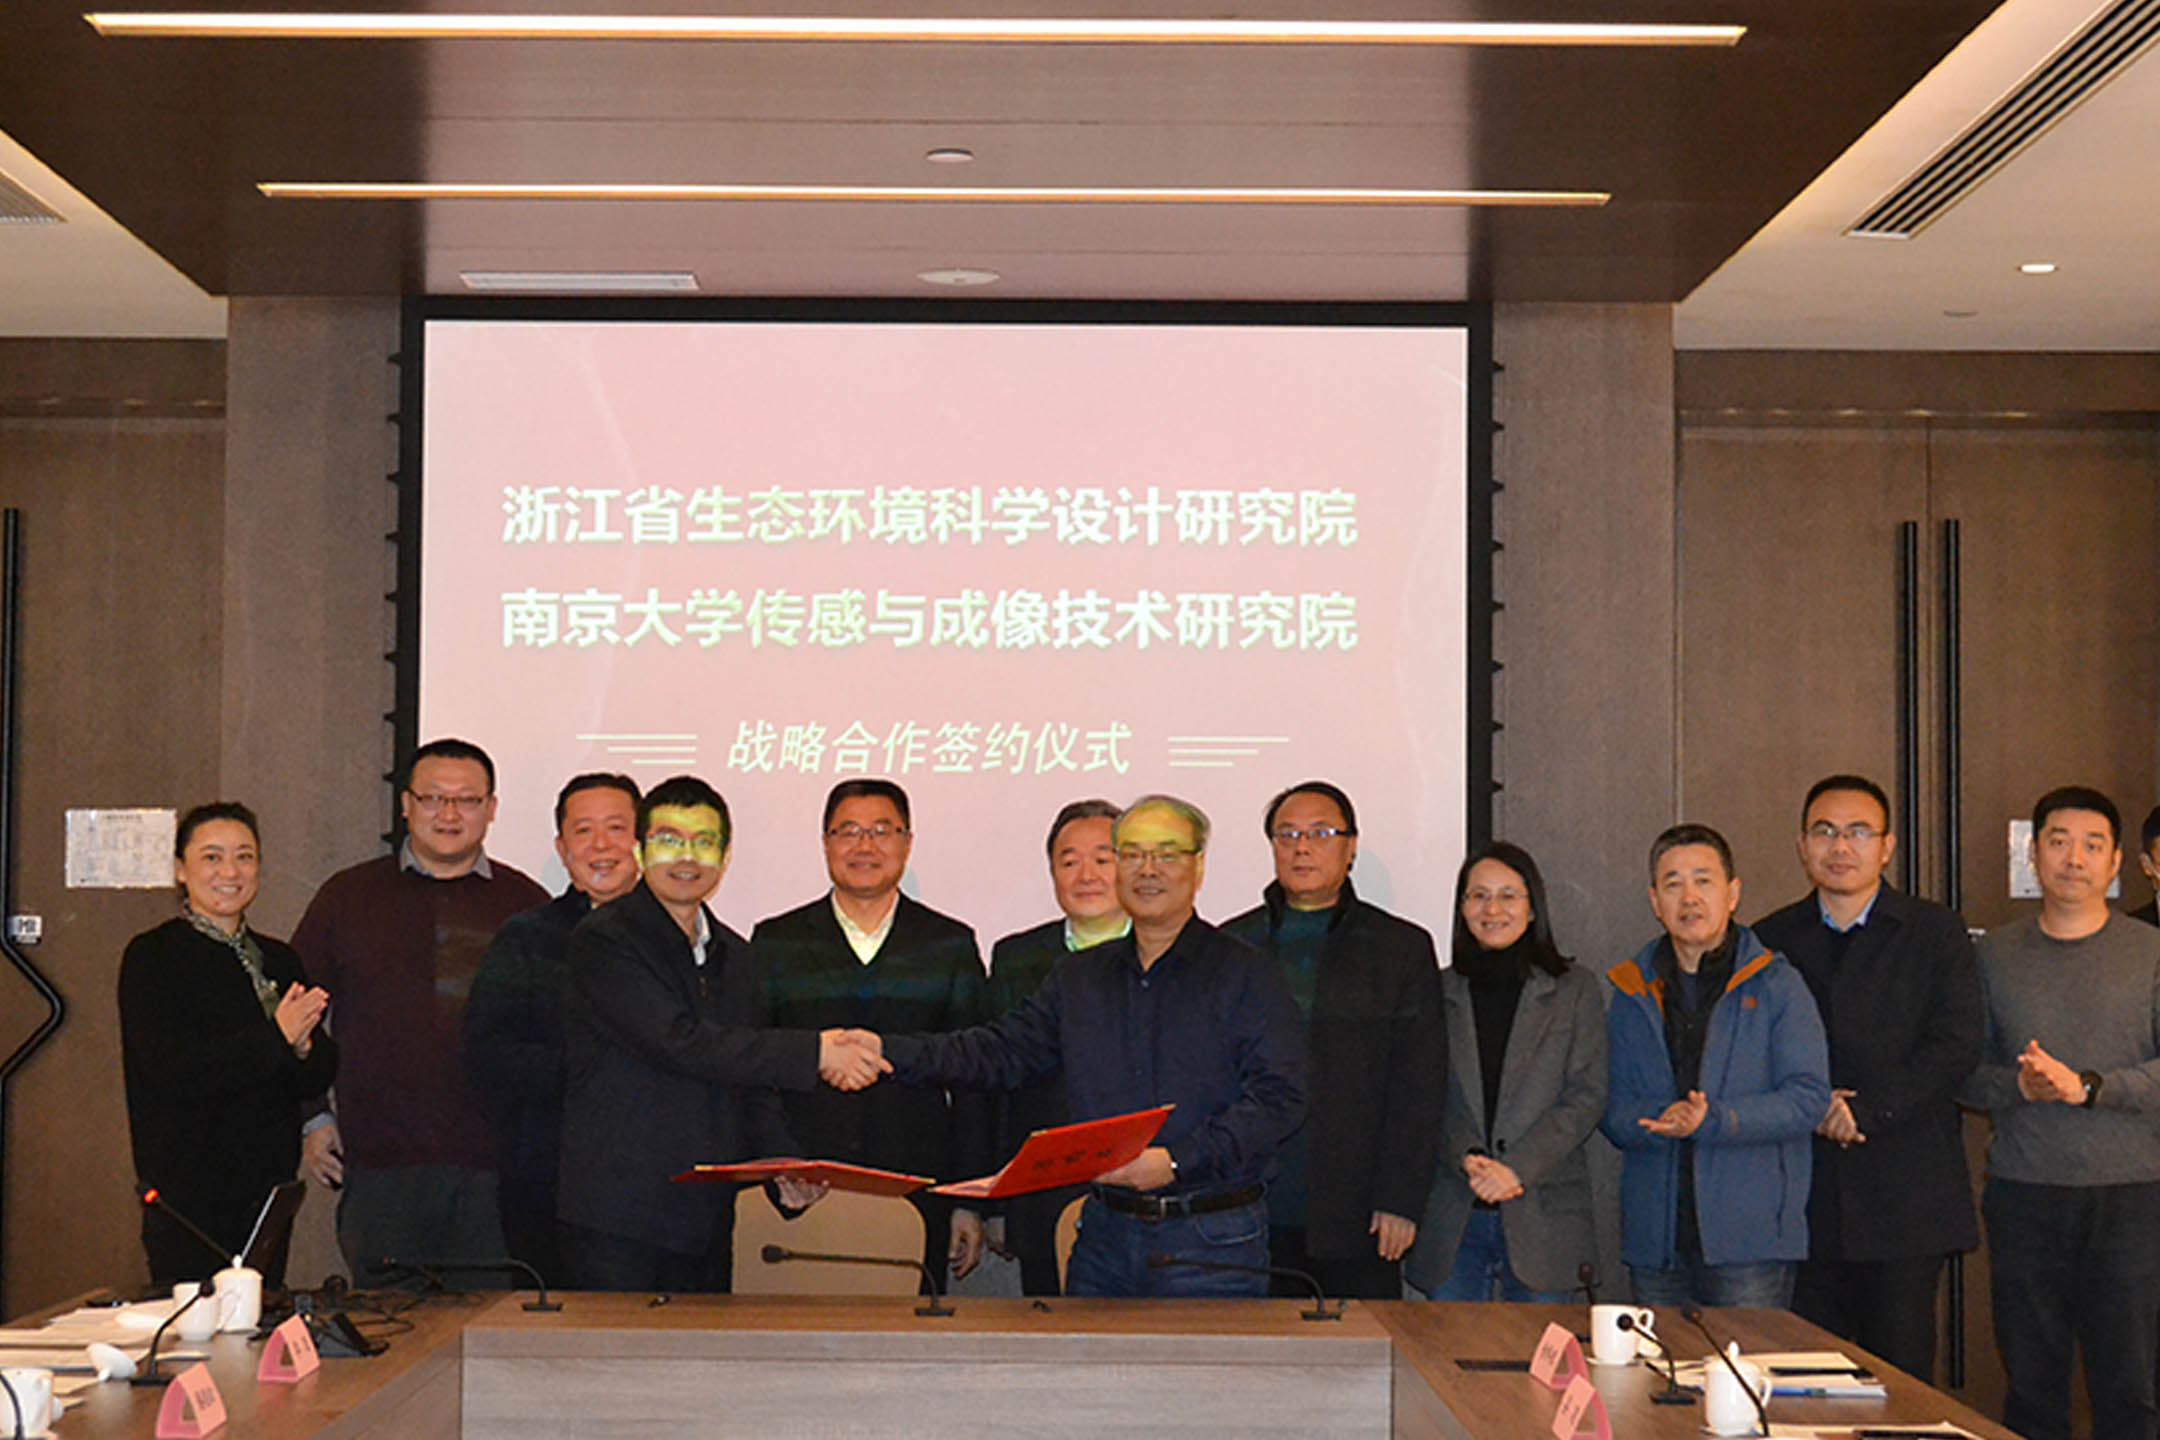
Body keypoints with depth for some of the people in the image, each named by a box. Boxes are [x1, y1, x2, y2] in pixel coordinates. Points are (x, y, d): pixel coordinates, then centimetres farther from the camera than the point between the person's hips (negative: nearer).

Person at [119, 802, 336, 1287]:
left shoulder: (279, 960, 13)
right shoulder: (152, 957, -3)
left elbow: (320, 1075, 10)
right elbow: (175, 1073, -15)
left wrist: (303, 1048, -13)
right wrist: (275, 1038, -17)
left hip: (267, 1189, 5)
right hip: (190, 1189, -5)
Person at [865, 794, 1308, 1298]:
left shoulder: (1246, 974, -1)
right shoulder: (1078, 977, 15)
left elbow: (1278, 1099, -10)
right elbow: (1000, 1052, 11)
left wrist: (1178, 1161, -20)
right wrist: (884, 1053, -3)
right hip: (1105, 1236, 4)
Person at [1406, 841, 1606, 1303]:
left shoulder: (1576, 989, 5)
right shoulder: (1440, 992, 10)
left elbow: (1586, 1096, -2)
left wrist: (1517, 1167, -13)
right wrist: (1466, 1158, -12)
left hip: (1543, 1213, -1)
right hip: (1453, 1220, 2)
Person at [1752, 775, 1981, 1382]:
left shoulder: (1936, 934, 5)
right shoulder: (1771, 941, 13)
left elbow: (1958, 1045, -5)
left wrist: (1863, 1108, -13)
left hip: (1904, 1195, -2)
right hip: (1803, 1197, 2)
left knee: (1902, 1374, 0)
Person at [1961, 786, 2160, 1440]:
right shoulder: (1996, 953, 9)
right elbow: (1965, 1070, 7)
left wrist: (2086, 1087, -17)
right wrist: (2018, 1087, -12)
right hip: (2023, 1191, 1)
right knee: (2031, 1386, 5)